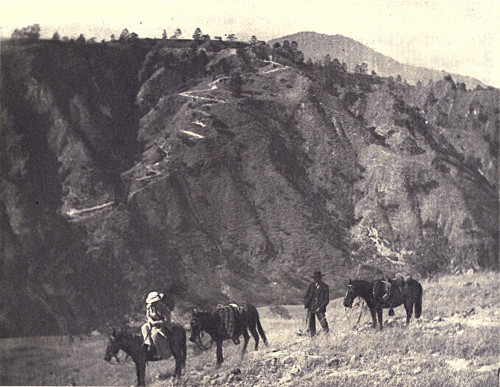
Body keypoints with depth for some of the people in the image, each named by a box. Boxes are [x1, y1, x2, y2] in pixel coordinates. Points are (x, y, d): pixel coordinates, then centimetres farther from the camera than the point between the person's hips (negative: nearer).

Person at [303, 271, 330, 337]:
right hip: (310, 308, 3)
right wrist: (305, 304, -1)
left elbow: (326, 299, -4)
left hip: (319, 309, -3)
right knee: (311, 324, 6)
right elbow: (307, 296, 13)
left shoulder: (325, 287, -2)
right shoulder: (312, 285, 7)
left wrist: (320, 307, -14)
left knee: (324, 324, -10)